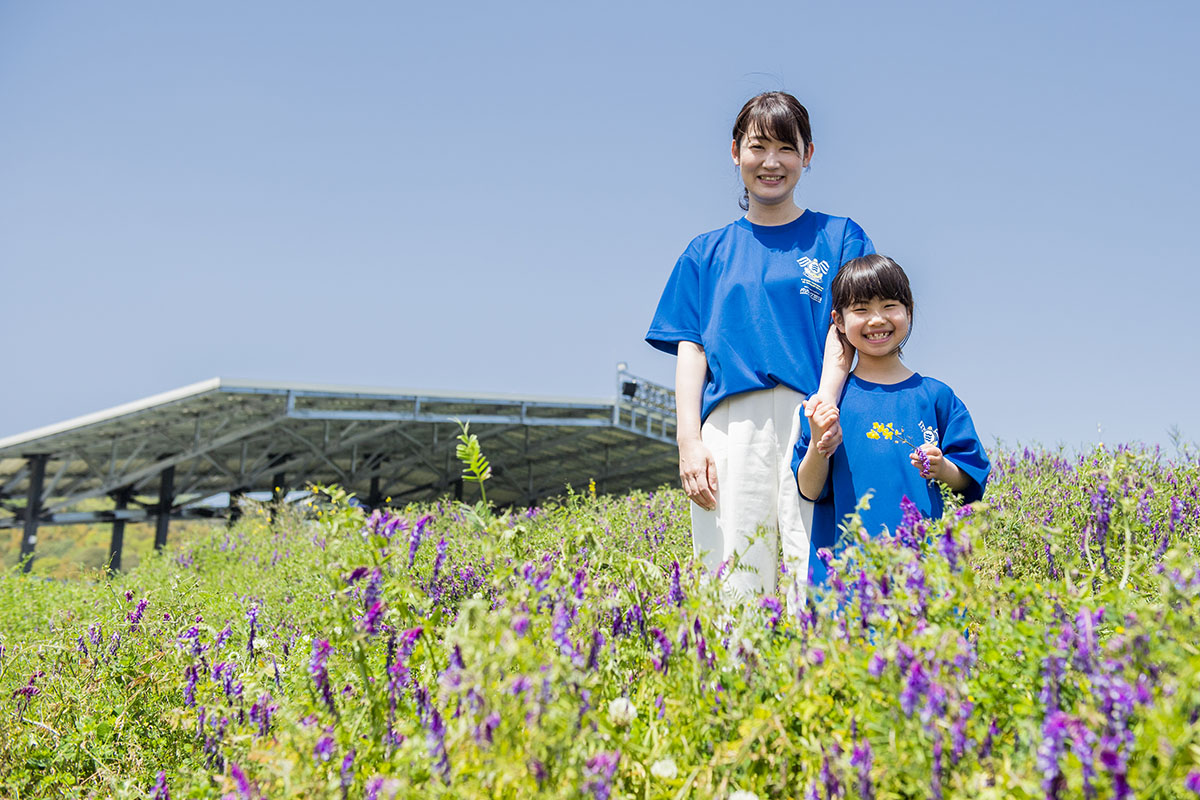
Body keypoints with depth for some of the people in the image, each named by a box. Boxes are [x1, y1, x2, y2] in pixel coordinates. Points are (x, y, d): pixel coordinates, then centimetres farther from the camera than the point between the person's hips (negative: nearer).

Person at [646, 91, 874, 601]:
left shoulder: (839, 238, 15)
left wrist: (824, 405, -15)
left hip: (811, 422, -1)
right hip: (730, 424, 1)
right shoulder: (707, 253, 19)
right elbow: (691, 348, 13)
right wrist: (689, 439, -1)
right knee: (731, 582, -6)